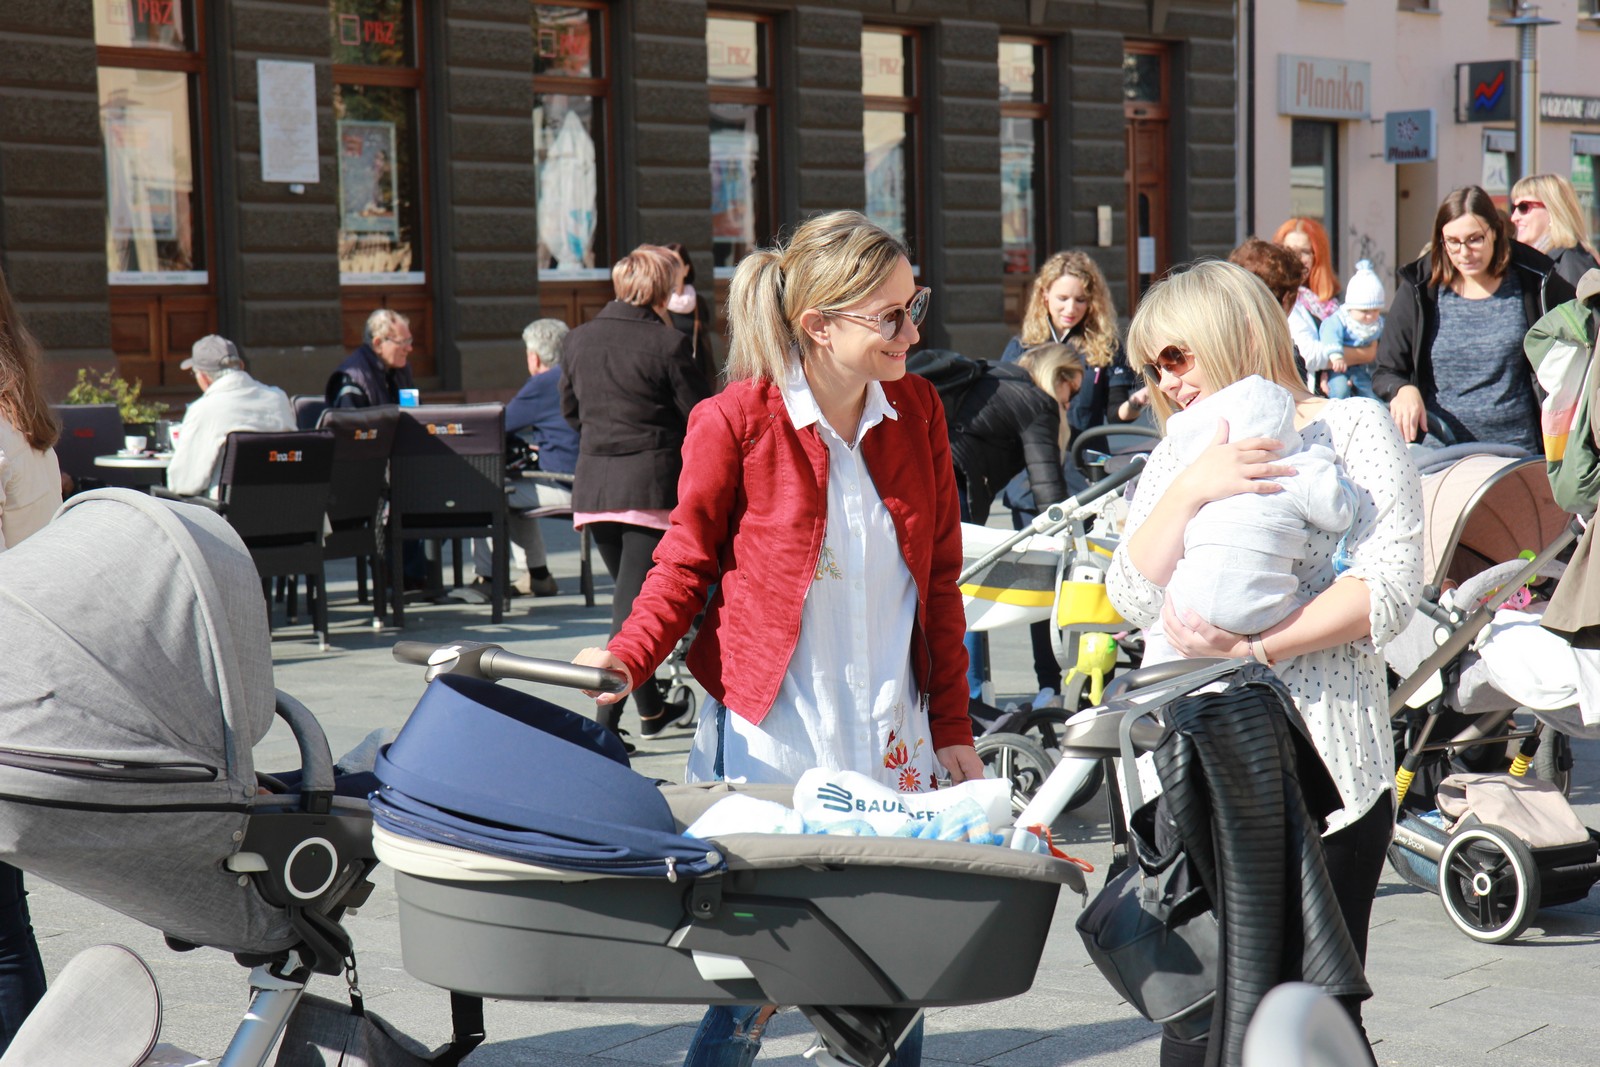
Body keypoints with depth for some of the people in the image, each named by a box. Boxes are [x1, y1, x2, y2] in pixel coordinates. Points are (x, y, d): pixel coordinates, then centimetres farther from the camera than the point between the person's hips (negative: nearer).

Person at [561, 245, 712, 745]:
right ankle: (607, 720, -13)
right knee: (635, 602, -5)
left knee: (628, 592, 19)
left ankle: (651, 710, 29)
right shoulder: (667, 343, -11)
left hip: (593, 486, 6)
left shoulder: (578, 340, 6)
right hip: (651, 484, -6)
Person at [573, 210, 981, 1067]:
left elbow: (940, 576, 11)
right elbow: (687, 563, 1)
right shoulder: (734, 423, -9)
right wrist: (623, 661, -16)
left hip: (891, 742, 4)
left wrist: (951, 724, 10)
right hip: (770, 739, -4)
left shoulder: (916, 410, 5)